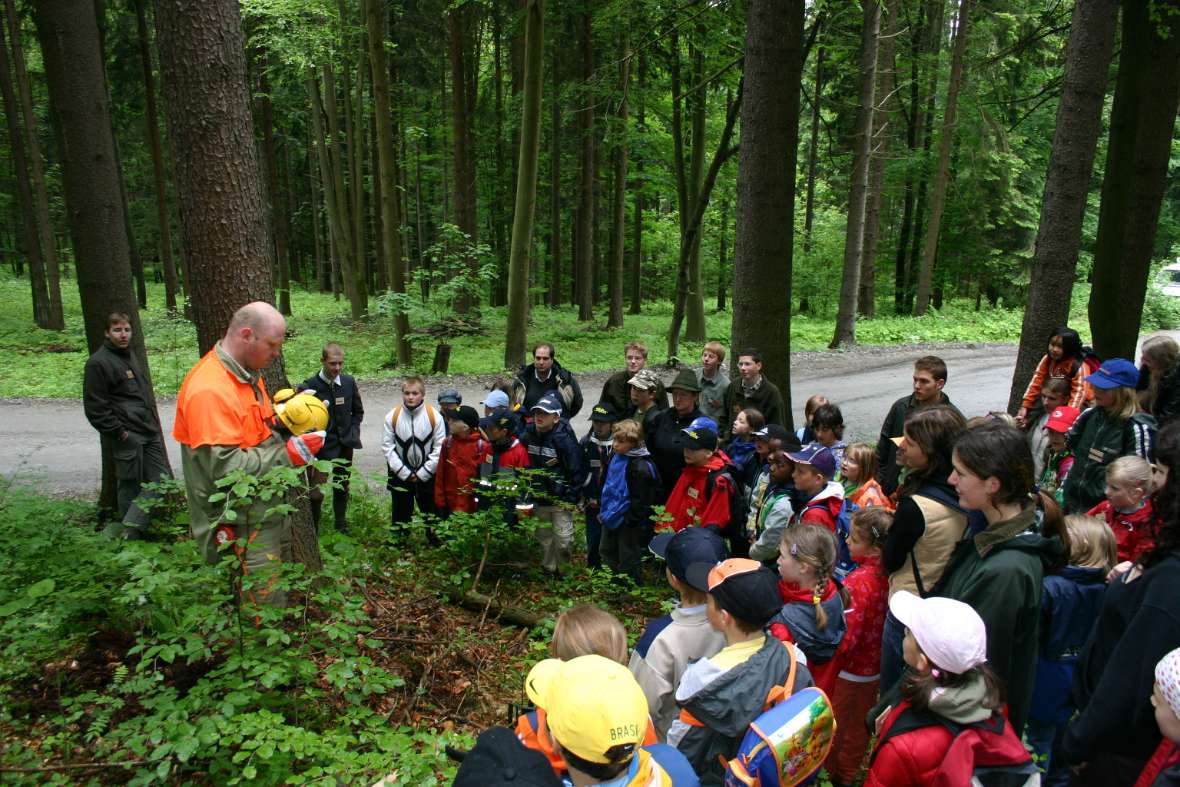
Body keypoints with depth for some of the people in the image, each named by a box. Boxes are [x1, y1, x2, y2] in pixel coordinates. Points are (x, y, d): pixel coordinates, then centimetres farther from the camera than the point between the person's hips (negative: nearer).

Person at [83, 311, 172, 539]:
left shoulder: (131, 356, 16)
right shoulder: (98, 363, -9)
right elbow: (95, 408, -12)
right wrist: (118, 432, -13)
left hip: (150, 432, 8)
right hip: (126, 437, -8)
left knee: (162, 478, 6)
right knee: (130, 486, 1)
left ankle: (128, 528, 10)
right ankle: (129, 531, 16)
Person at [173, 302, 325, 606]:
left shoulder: (248, 373, 9)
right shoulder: (210, 390, -23)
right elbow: (224, 466, -27)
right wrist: (286, 455, -25)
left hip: (270, 508, 10)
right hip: (244, 526, -9)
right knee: (267, 601, 0)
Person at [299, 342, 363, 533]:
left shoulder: (349, 382, 0)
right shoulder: (309, 386, -13)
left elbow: (358, 411, 14)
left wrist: (352, 433, 2)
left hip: (345, 446, 4)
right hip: (321, 446, -4)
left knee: (342, 489, 18)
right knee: (316, 494, -7)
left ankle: (341, 528, 34)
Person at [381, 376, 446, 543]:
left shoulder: (434, 416, -11)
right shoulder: (392, 416, -8)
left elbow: (439, 448, -9)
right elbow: (387, 447, -6)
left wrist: (423, 473, -11)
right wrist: (405, 473, -11)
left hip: (427, 474, -1)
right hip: (400, 474, 1)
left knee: (431, 508, 10)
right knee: (401, 510, 15)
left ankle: (435, 540, 28)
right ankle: (399, 540, 33)